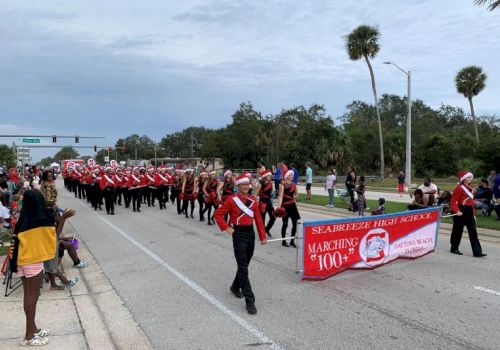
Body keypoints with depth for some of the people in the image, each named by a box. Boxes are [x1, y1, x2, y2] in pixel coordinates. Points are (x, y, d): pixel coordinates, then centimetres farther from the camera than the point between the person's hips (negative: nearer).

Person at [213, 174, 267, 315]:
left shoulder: (253, 199, 5)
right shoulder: (232, 200, -9)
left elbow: (258, 218, 9)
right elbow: (217, 214, -5)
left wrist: (263, 236, 7)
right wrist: (227, 228, -11)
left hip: (251, 233, 6)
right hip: (239, 235, -6)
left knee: (244, 265, 18)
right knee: (243, 268, -7)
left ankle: (235, 287, 42)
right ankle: (250, 301, -5)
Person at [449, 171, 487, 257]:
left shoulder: (471, 188, 14)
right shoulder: (459, 188, -10)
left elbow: (471, 201, 19)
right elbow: (453, 201, -14)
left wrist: (474, 214, 17)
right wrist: (456, 211, -27)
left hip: (470, 212, 7)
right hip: (461, 212, -7)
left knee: (473, 232, 2)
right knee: (458, 230, 5)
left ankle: (477, 252, 0)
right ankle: (454, 248, 19)